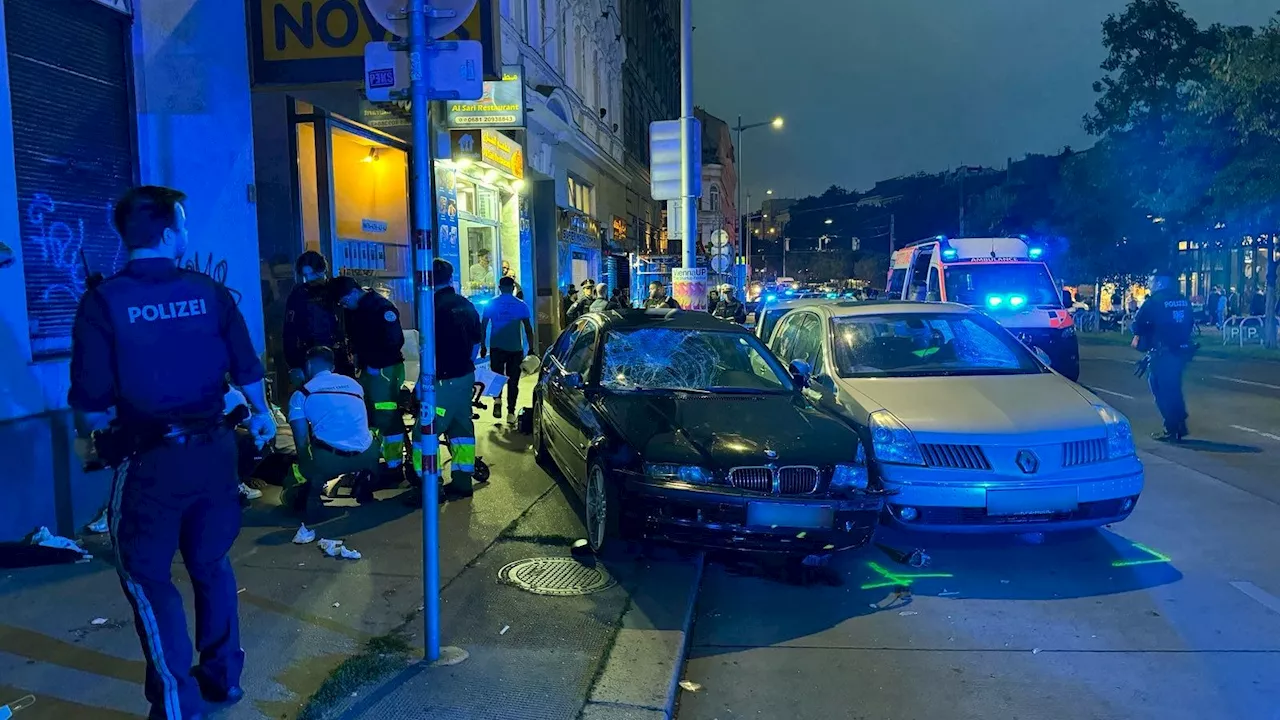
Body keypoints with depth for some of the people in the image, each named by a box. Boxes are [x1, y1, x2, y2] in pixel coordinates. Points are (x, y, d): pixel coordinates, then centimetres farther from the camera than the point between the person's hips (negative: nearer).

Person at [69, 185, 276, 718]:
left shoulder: (104, 301, -11)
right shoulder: (210, 292, -3)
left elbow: (91, 395, -10)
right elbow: (247, 368, 4)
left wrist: (86, 439, 12)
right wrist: (261, 415, 23)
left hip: (148, 458, -3)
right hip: (212, 449, 4)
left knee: (147, 577, 11)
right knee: (211, 563, 20)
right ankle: (223, 676, 32)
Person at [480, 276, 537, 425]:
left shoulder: (491, 304, 1)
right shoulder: (521, 305, 1)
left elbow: (483, 327, 3)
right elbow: (528, 329, 1)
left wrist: (482, 346, 12)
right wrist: (531, 349, 7)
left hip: (496, 347, 0)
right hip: (515, 348, 0)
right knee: (513, 381, 7)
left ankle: (497, 399, -13)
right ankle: (511, 413, 4)